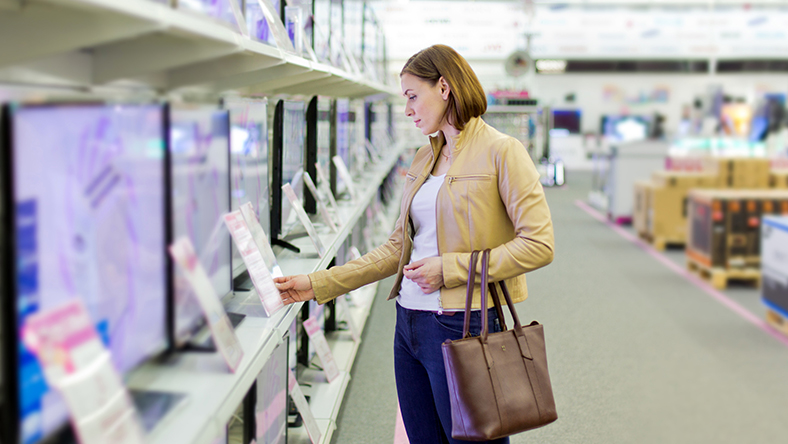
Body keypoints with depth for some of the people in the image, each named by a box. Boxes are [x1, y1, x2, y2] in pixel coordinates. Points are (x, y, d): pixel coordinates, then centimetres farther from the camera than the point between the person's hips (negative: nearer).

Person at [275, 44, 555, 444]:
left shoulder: (501, 152, -8)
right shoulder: (423, 160, 14)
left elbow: (538, 245, -14)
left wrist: (450, 269, -16)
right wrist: (317, 284, 9)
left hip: (463, 325, -7)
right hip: (409, 324, 7)